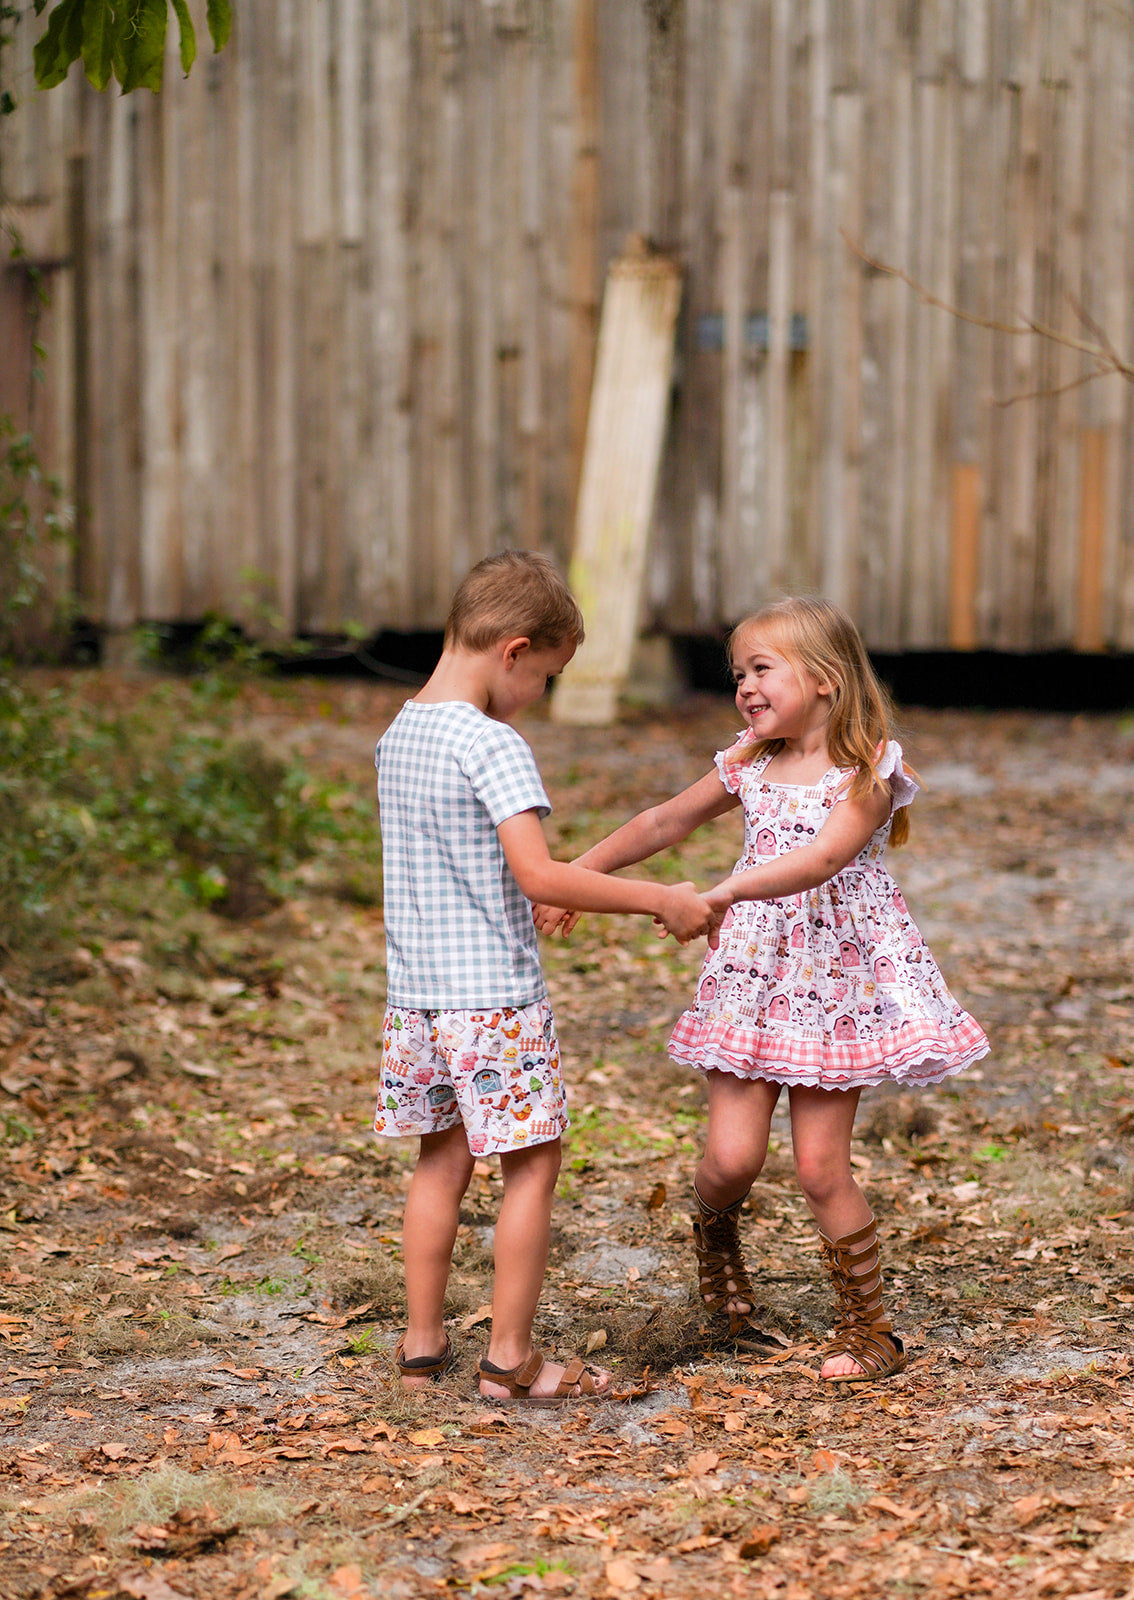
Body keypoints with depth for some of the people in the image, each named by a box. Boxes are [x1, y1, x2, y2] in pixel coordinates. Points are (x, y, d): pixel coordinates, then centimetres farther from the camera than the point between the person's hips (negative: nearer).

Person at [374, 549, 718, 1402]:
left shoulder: (398, 736, 9)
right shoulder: (494, 746, -17)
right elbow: (537, 875, -24)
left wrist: (572, 886, 23)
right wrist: (661, 900, -18)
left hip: (416, 992, 8)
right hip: (493, 995, -8)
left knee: (442, 1159, 17)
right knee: (534, 1163, 3)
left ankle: (422, 1345, 22)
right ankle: (511, 1358, 6)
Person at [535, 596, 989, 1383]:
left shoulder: (869, 768, -12)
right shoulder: (751, 765, 7)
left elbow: (825, 856, -28)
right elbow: (666, 821, 17)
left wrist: (725, 891, -39)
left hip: (838, 980, -4)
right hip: (753, 972, 4)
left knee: (820, 1167, -4)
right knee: (731, 1156, -5)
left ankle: (869, 1328, 12)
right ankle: (715, 1233, 30)